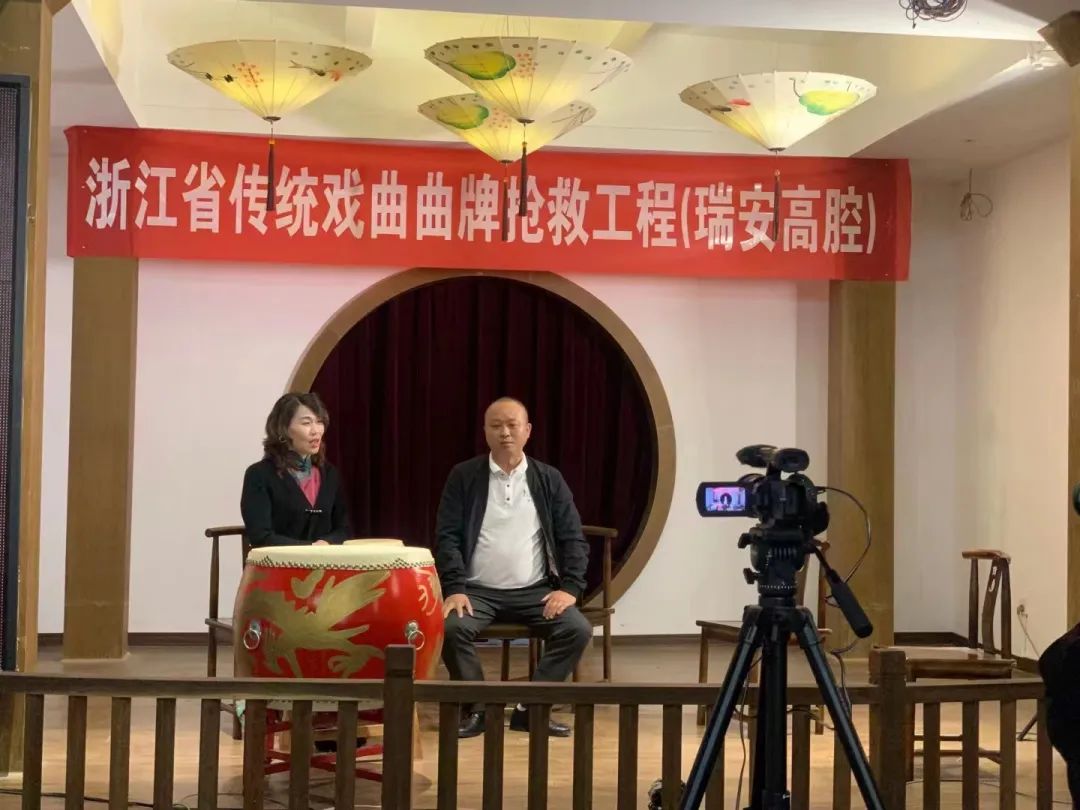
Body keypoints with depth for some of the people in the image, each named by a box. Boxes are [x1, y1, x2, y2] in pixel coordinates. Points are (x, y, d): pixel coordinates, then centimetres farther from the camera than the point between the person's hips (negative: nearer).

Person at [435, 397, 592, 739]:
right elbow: (447, 537, -2)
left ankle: (531, 708, -6)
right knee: (452, 627, -31)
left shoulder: (549, 479, 6)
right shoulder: (463, 477, 2)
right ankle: (475, 709, -8)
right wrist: (454, 589, -15)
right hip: (478, 591, -1)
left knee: (578, 629, -22)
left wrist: (569, 587, -10)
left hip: (535, 591, 2)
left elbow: (573, 538, 5)